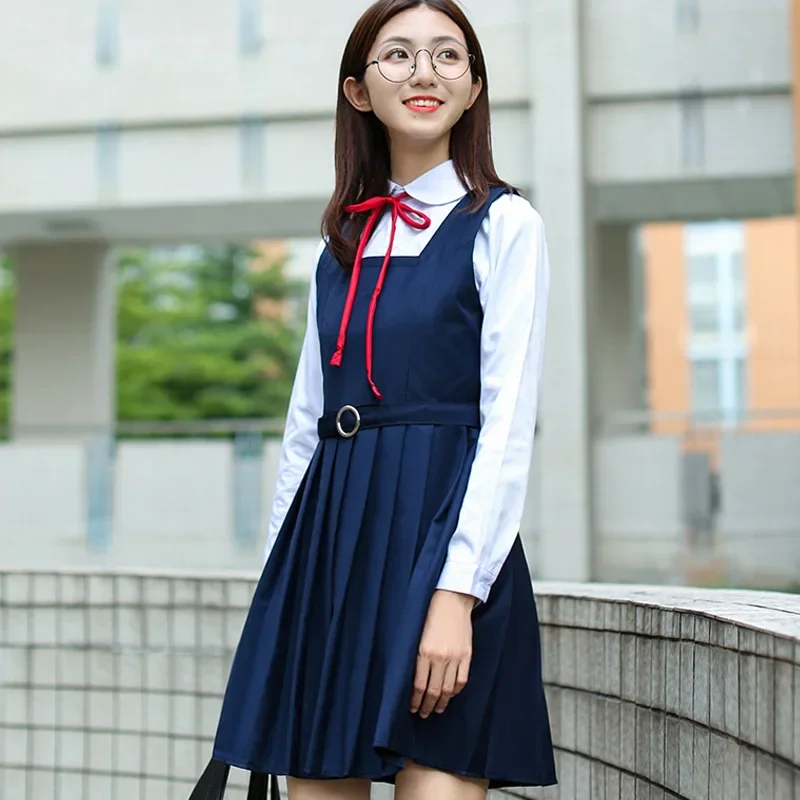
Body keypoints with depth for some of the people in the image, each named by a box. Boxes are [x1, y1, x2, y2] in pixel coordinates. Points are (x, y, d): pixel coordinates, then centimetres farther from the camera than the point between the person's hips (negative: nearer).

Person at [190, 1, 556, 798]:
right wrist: (280, 576, 11)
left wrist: (456, 593, -17)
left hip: (441, 528, -5)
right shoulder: (342, 241, 15)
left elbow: (508, 424, -9)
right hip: (328, 537, 5)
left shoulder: (502, 224, 0)